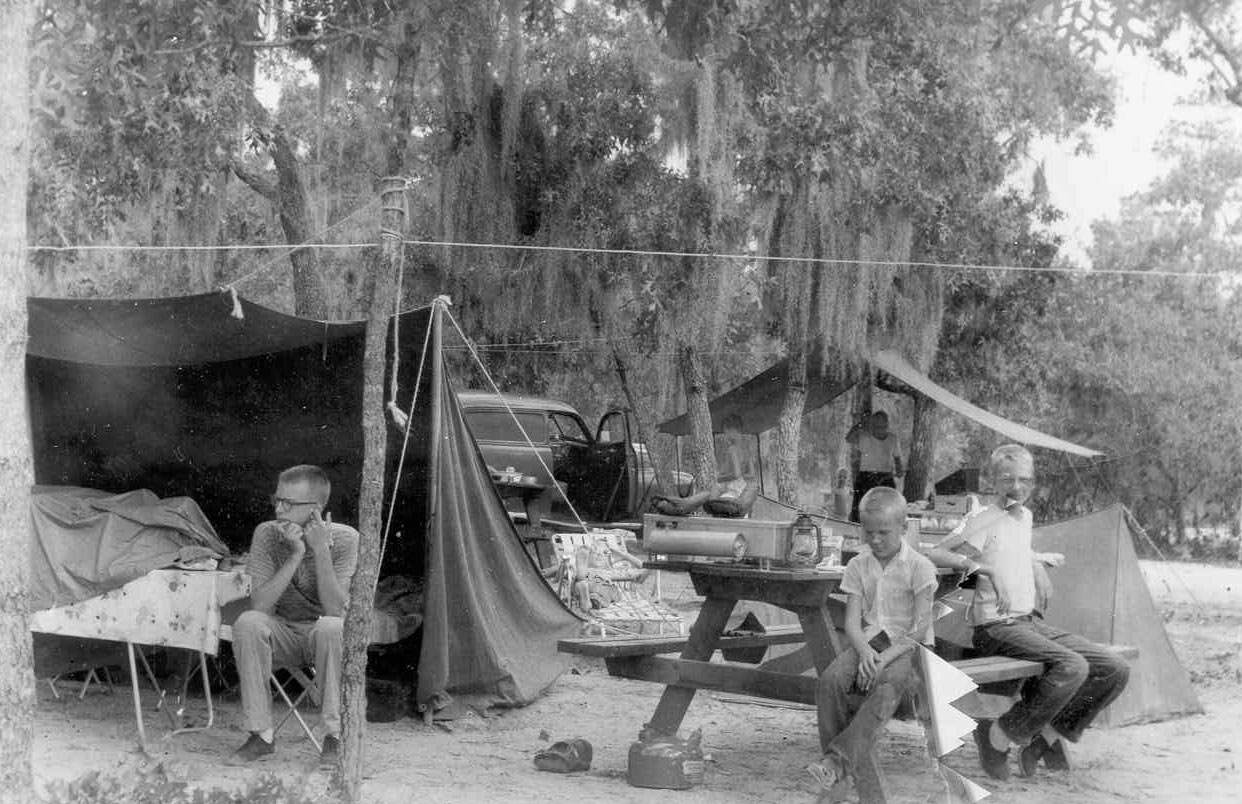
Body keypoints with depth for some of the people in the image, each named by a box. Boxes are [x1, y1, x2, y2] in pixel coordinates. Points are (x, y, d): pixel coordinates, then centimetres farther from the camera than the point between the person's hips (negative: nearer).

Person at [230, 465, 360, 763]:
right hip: (282, 632, 2)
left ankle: (334, 735, -22)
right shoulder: (267, 534, -11)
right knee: (247, 623, -30)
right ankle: (261, 734, -19)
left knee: (331, 628, -36)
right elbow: (260, 605, -20)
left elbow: (334, 610, -24)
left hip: (321, 634, -2)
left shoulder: (343, 539, -15)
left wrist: (321, 550, -30)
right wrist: (296, 554, -27)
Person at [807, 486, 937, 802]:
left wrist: (885, 657, -22)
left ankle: (837, 761, -44)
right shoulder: (858, 566, 8)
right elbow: (852, 623, 1)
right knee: (830, 679, -27)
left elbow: (920, 629, -10)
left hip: (908, 646, -4)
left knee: (889, 684, -38)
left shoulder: (919, 567, -4)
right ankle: (841, 777, -25)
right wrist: (865, 652, -21)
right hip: (869, 643, 4)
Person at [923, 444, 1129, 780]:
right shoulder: (983, 519, -4)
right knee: (1072, 667, -31)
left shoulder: (1025, 517, 19)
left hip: (1033, 623, 8)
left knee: (1115, 671, -7)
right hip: (997, 626, -8)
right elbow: (933, 554, -15)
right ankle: (999, 735, -15)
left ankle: (1051, 733, 6)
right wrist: (984, 568, -22)